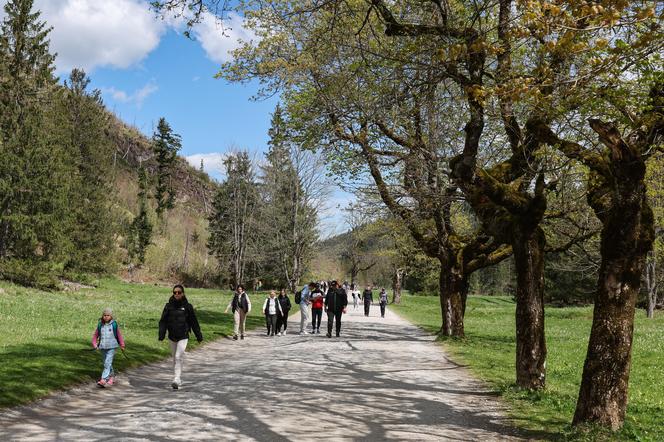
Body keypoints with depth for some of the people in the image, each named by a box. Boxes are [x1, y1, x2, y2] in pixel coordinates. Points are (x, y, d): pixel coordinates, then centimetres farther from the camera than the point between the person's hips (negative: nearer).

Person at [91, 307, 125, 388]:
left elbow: (119, 335, 2)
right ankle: (112, 377, 34)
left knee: (108, 363, -14)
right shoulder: (100, 324, 1)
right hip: (103, 347, 4)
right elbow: (95, 335, 8)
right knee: (106, 363, 16)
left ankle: (103, 380, -17)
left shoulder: (114, 324, -6)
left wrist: (122, 344, 7)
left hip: (111, 347, -4)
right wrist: (94, 344, -3)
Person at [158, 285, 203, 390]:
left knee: (179, 357, -15)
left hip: (183, 337, -3)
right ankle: (178, 379, 26)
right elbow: (163, 321, 0)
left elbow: (194, 322, 3)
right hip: (172, 337, 3)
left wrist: (199, 335, 5)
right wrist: (161, 334, -12)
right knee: (175, 358, 13)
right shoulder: (168, 306, 0)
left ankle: (176, 380, -17)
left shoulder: (187, 306, -3)